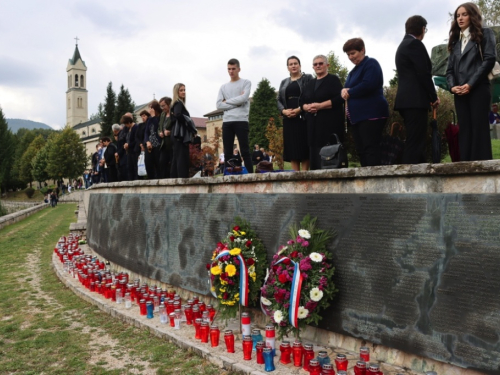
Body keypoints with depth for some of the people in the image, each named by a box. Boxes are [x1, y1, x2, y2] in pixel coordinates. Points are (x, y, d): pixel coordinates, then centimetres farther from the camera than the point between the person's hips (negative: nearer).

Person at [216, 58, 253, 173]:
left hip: (241, 121, -4)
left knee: (245, 151, -6)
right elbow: (219, 105, 4)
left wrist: (227, 101, 1)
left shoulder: (246, 83, 7)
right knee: (227, 152, 4)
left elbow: (243, 98, -10)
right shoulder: (223, 87, 17)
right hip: (227, 122, 4)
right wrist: (237, 103, -5)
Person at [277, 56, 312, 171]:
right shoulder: (284, 82, 20)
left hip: (304, 117, -4)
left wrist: (300, 109, -16)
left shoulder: (308, 78, 7)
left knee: (304, 147, -7)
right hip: (289, 119, 4)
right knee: (292, 147, -1)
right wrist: (284, 111, -6)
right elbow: (279, 100, 14)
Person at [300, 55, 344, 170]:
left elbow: (339, 99, -10)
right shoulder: (310, 84, 21)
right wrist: (307, 107, -5)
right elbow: (301, 102, 18)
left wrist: (320, 106, -16)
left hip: (330, 123, -6)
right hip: (313, 124, 6)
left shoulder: (333, 80, 2)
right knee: (315, 154, 1)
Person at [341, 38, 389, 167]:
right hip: (357, 116, 9)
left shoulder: (371, 63, -3)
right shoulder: (355, 70, 24)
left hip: (371, 115, -9)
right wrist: (344, 91, -1)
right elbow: (348, 89, 23)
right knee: (361, 150, 4)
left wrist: (349, 92, -7)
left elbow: (368, 85, -18)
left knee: (371, 148, -14)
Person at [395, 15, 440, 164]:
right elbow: (424, 74, -13)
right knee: (415, 142, -11)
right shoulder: (415, 44, -6)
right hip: (415, 100, -9)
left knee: (415, 141, 8)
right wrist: (434, 96, -2)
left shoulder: (403, 45, 22)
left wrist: (430, 96, 16)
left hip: (407, 99, 9)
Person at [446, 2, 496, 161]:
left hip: (478, 89, -5)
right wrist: (452, 86, -6)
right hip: (459, 93, 5)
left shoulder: (485, 34, 9)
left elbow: (490, 59, -5)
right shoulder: (455, 41, 22)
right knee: (464, 131, 1)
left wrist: (471, 84, -14)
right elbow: (450, 69, 15)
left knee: (479, 129, -9)